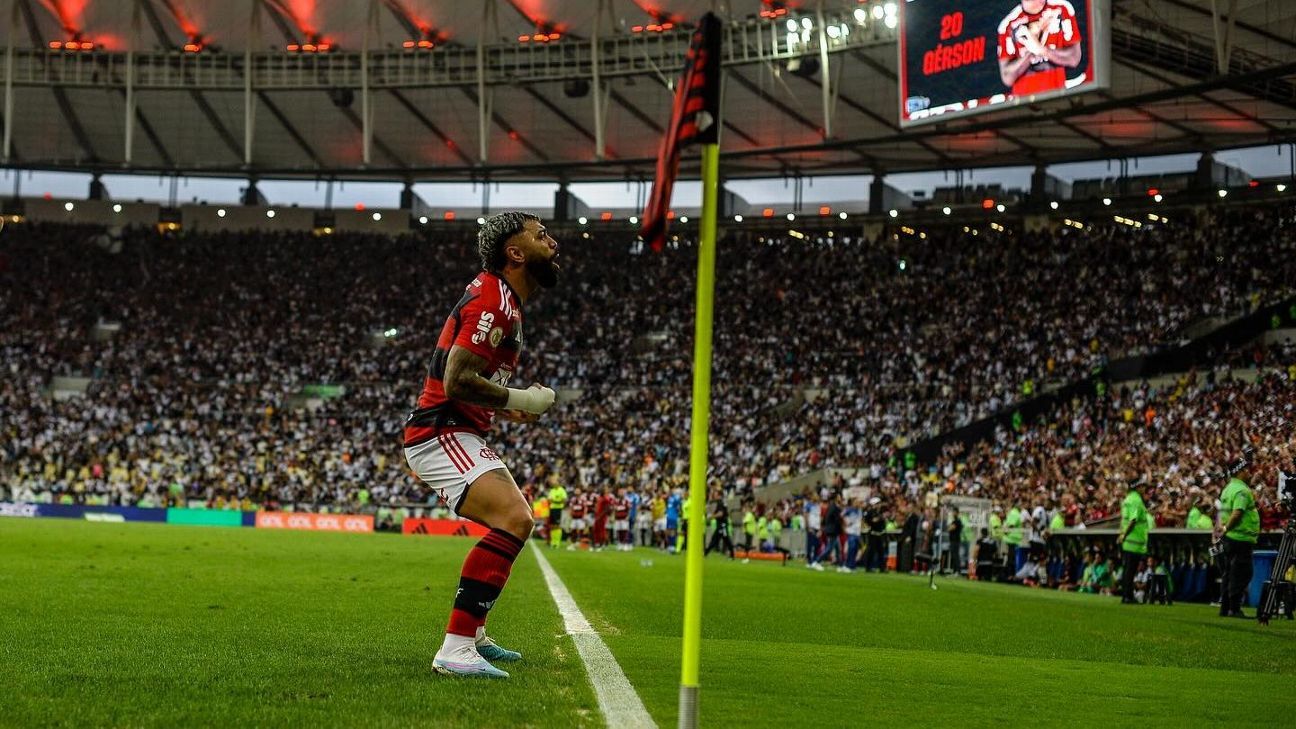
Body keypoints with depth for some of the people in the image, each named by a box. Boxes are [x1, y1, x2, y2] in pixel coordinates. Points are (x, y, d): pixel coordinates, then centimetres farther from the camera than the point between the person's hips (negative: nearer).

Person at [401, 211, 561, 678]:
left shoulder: (500, 299, 17)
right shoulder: (494, 302, -16)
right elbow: (457, 380, -25)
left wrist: (512, 408, 12)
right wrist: (522, 401, -14)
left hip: (460, 435, 11)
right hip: (443, 435, -11)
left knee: (517, 522, 26)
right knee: (513, 520, -27)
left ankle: (473, 634, 32)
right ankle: (455, 649, -32)